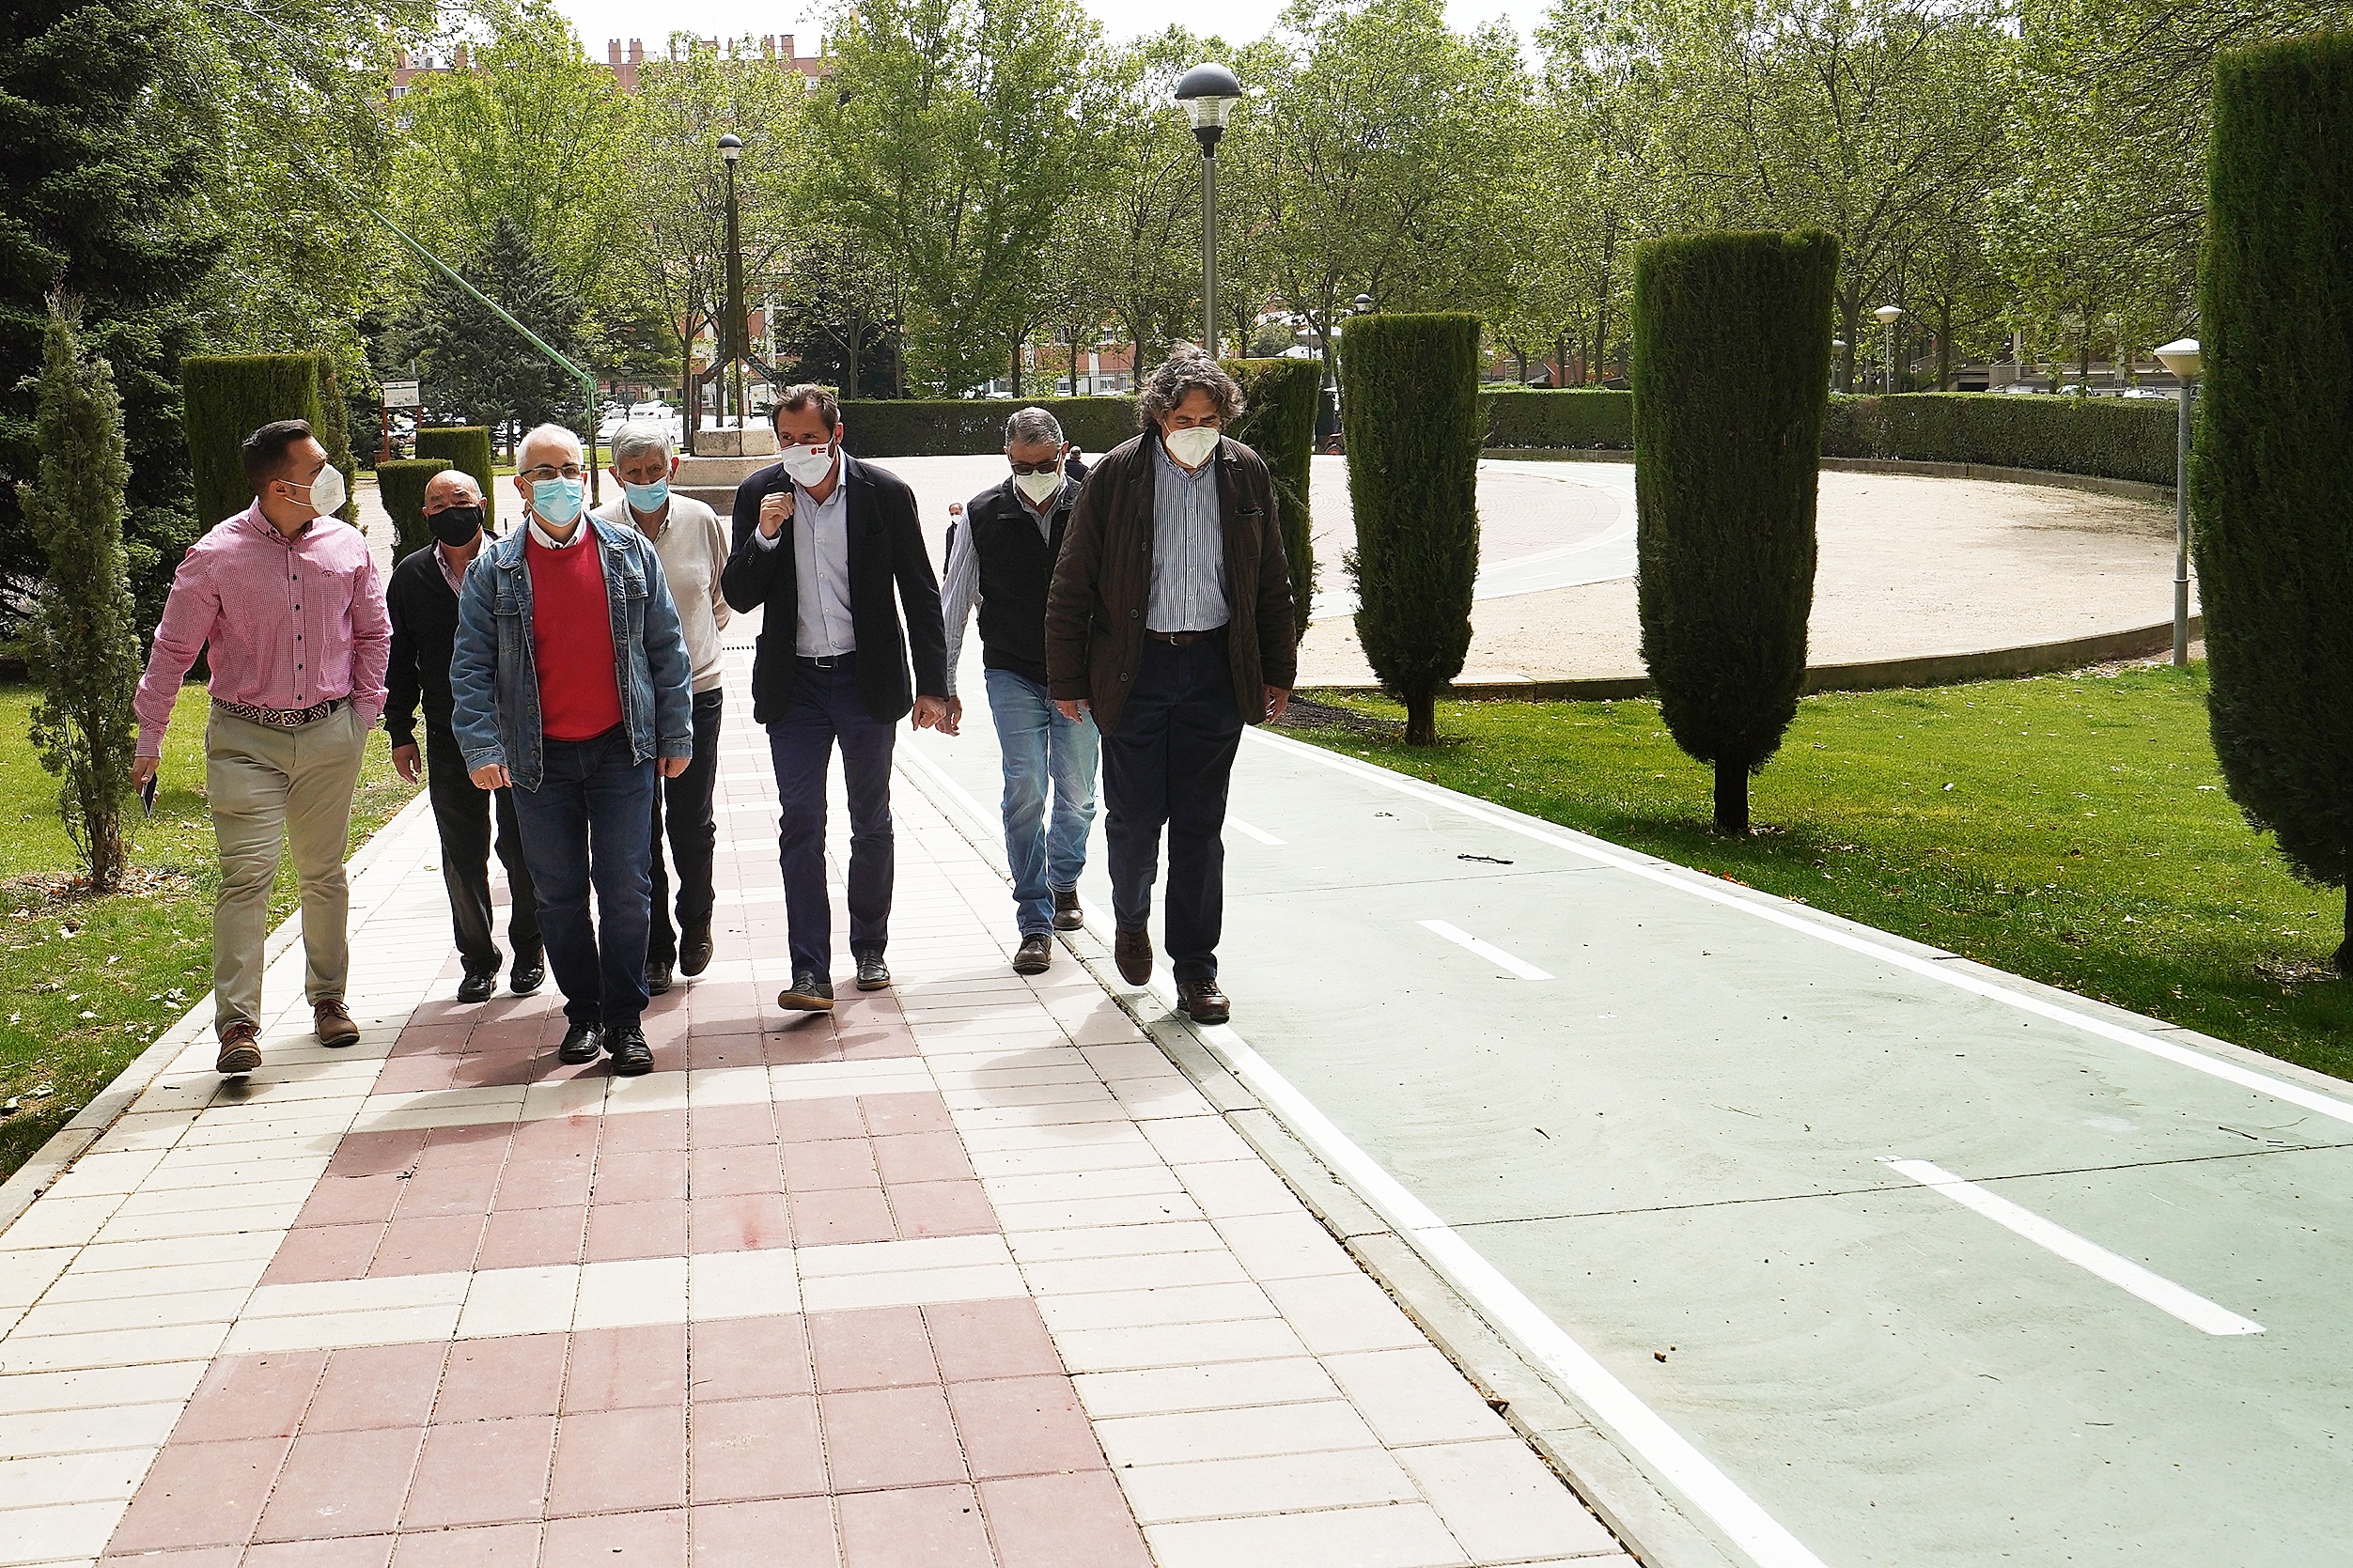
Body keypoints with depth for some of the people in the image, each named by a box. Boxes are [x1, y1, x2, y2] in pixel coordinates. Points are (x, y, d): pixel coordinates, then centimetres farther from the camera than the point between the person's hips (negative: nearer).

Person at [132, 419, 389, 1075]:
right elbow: (173, 650, 1)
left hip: (330, 735, 3)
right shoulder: (215, 557, -7)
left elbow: (373, 633, 17)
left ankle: (328, 997, 26)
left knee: (324, 873, 11)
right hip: (245, 737, -3)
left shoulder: (348, 547, 3)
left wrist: (364, 710, 8)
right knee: (246, 874, -11)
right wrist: (149, 740, 3)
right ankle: (238, 1022, -9)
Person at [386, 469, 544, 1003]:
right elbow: (399, 659, 10)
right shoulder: (411, 576, 6)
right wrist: (400, 731, 7)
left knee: (520, 847, 4)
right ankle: (478, 959, 20)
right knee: (462, 854, 8)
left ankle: (528, 951, 21)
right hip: (448, 739, 3)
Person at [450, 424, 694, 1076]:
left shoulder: (631, 554, 4)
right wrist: (481, 748, -11)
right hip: (540, 760, 0)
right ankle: (583, 1014, 22)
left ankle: (625, 1021, 11)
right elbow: (471, 665, 0)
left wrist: (676, 735, 4)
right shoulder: (495, 569, 2)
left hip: (621, 753, 0)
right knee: (559, 895, 8)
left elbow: (666, 649, 7)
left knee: (627, 892, 0)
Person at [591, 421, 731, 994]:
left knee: (693, 822, 7)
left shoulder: (701, 520, -2)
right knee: (638, 828, 4)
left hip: (696, 689, 1)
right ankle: (654, 947, 16)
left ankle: (696, 924, 31)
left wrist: (694, 640, 10)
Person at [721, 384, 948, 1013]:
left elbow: (920, 595, 0)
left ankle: (869, 950, 26)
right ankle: (810, 972, -6)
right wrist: (764, 536, -18)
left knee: (872, 825, 11)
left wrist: (932, 685, -2)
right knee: (800, 825, -5)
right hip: (793, 684, 0)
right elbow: (740, 597, -1)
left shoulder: (885, 494, -6)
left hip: (867, 678, 0)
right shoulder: (759, 495, -2)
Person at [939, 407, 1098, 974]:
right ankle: (1035, 924, -1)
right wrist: (943, 685, 3)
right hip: (1012, 675, 0)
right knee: (1024, 793, -8)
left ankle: (1063, 881, 39)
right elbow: (953, 604, 5)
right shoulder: (983, 515, -1)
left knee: (1077, 795, 9)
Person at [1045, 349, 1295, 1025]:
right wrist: (1068, 680, -1)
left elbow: (1271, 583, 12)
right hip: (1135, 669, -2)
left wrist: (1276, 672, 11)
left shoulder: (1246, 473, 3)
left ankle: (1196, 968, 15)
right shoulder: (1117, 474, -5)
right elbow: (1072, 585, -1)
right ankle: (1130, 920, 31)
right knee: (1134, 815, 0)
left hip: (1217, 669, 2)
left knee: (1199, 824, 5)